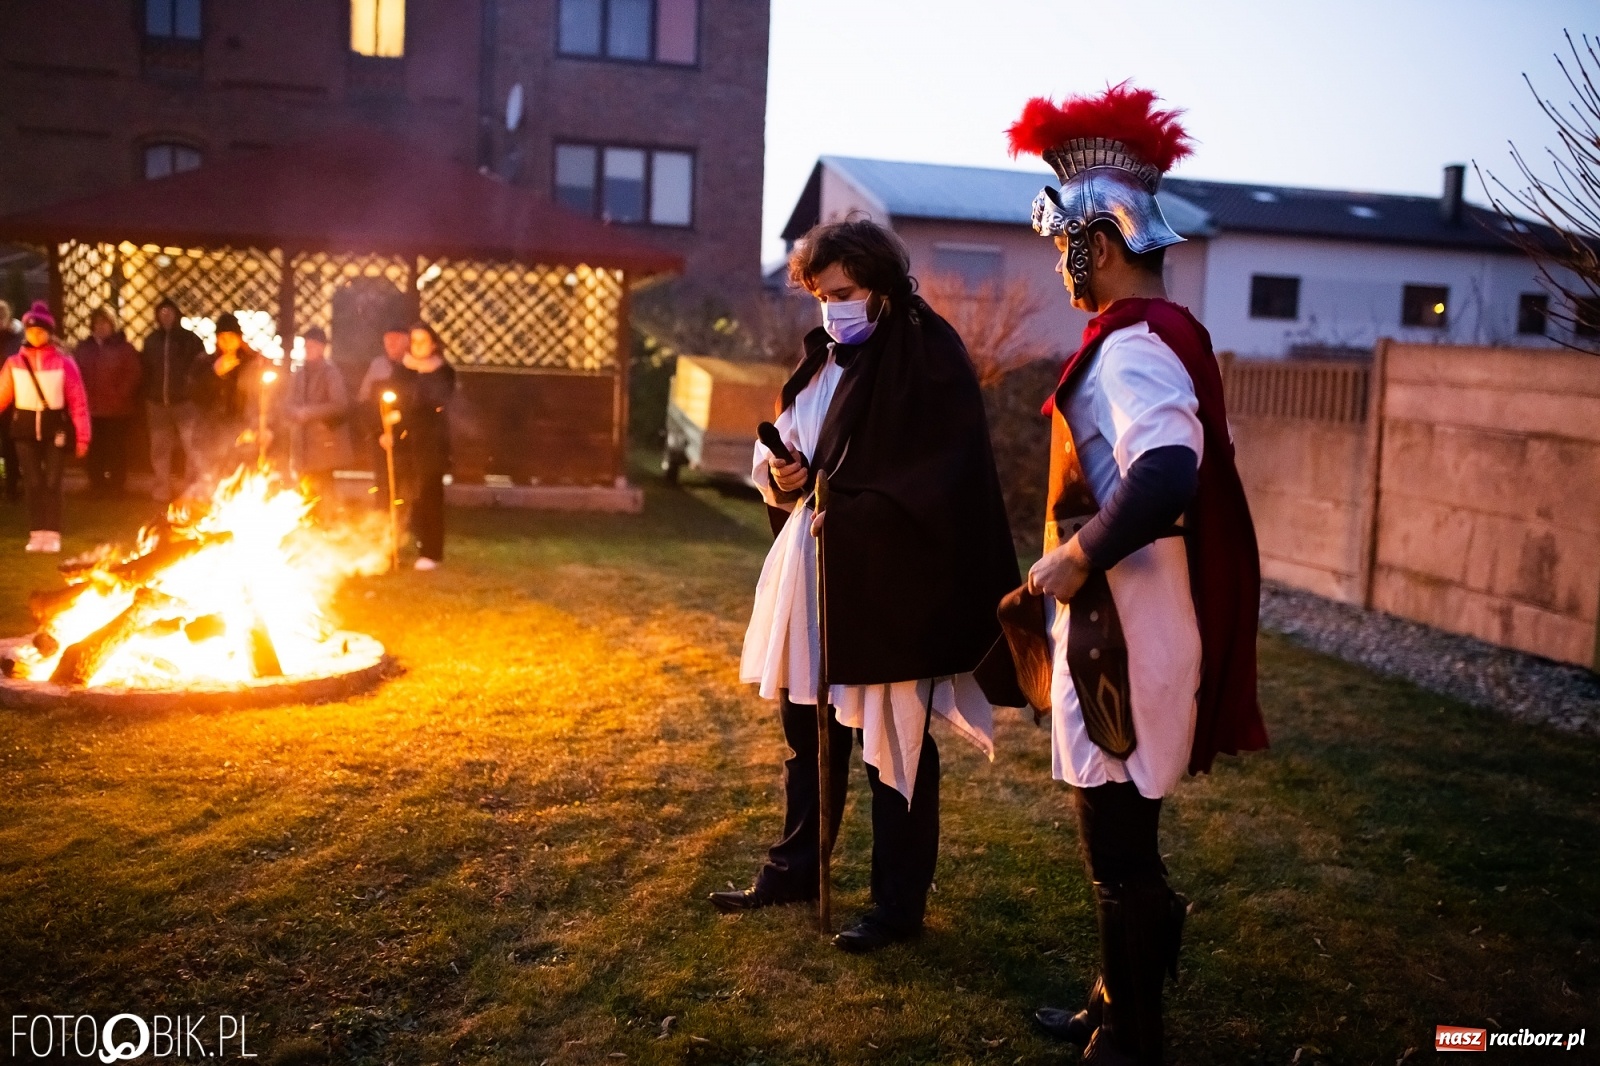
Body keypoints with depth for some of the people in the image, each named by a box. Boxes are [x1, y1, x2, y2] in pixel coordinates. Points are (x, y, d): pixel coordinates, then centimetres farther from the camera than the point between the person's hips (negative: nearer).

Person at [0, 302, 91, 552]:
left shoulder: (63, 361, -5)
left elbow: (77, 400, -4)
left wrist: (82, 435, -7)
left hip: (55, 425, -2)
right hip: (25, 426, 2)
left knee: (52, 482, -2)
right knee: (32, 482, 4)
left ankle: (52, 534, 7)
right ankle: (37, 533, 12)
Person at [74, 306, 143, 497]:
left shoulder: (123, 347, -1)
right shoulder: (84, 347, 10)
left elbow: (135, 373, -5)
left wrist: (122, 394, -10)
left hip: (117, 409, -3)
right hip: (91, 409, 3)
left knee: (116, 449, 0)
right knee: (94, 449, 5)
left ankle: (116, 487, 9)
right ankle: (96, 486, 14)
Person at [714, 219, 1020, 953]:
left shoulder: (927, 357, -11)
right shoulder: (825, 356, 12)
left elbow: (945, 477, -18)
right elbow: (789, 445, 18)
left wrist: (853, 516, -22)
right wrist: (781, 473, -5)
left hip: (889, 581, -8)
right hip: (813, 570, 8)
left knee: (891, 741, 3)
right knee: (807, 728, 17)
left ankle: (900, 903, 17)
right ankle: (796, 867, 34)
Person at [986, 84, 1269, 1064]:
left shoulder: (1130, 347, -19)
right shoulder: (1162, 333, 13)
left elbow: (1165, 481, -36)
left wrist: (1073, 561, -24)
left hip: (1125, 637, -10)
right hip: (1126, 628, 10)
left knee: (1120, 850, 3)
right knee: (1122, 843, 21)